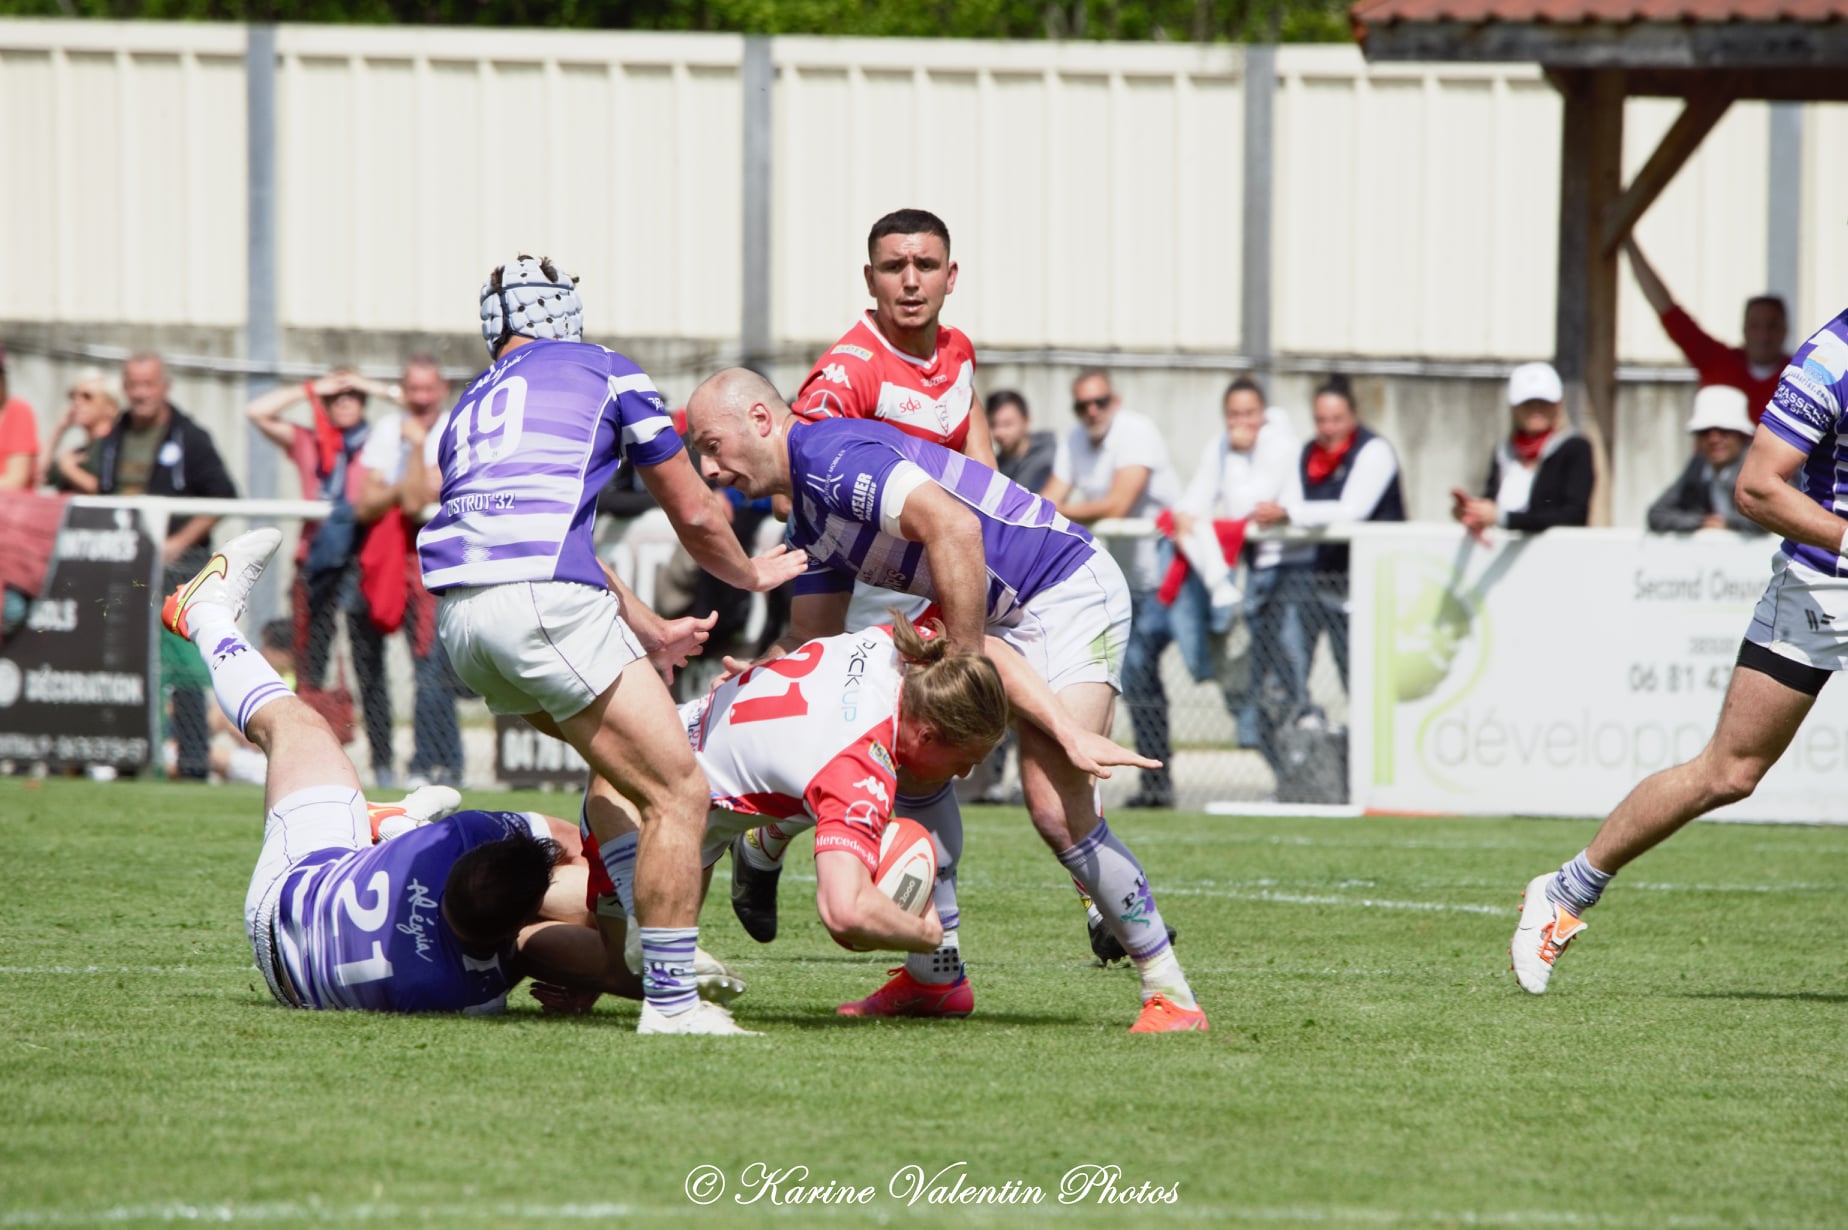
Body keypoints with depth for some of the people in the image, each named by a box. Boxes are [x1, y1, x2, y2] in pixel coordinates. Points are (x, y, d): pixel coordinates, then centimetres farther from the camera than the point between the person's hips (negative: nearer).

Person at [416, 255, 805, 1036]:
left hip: (457, 616, 7)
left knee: (624, 760, 28)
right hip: (542, 600, -7)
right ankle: (671, 1000, -9)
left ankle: (655, 947, 24)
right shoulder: (604, 372, 17)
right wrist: (752, 575, 40)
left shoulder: (468, 410, 32)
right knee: (677, 793, -4)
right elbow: (693, 515, 20)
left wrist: (650, 633, 51)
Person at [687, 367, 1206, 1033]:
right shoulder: (809, 521, 15)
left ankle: (1171, 995, -11)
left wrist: (963, 659, -29)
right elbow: (813, 639, 24)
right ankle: (936, 975, 14)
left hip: (1071, 592, -11)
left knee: (1057, 810, -20)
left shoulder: (829, 454, -19)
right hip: (1004, 616, 11)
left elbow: (952, 526, -33)